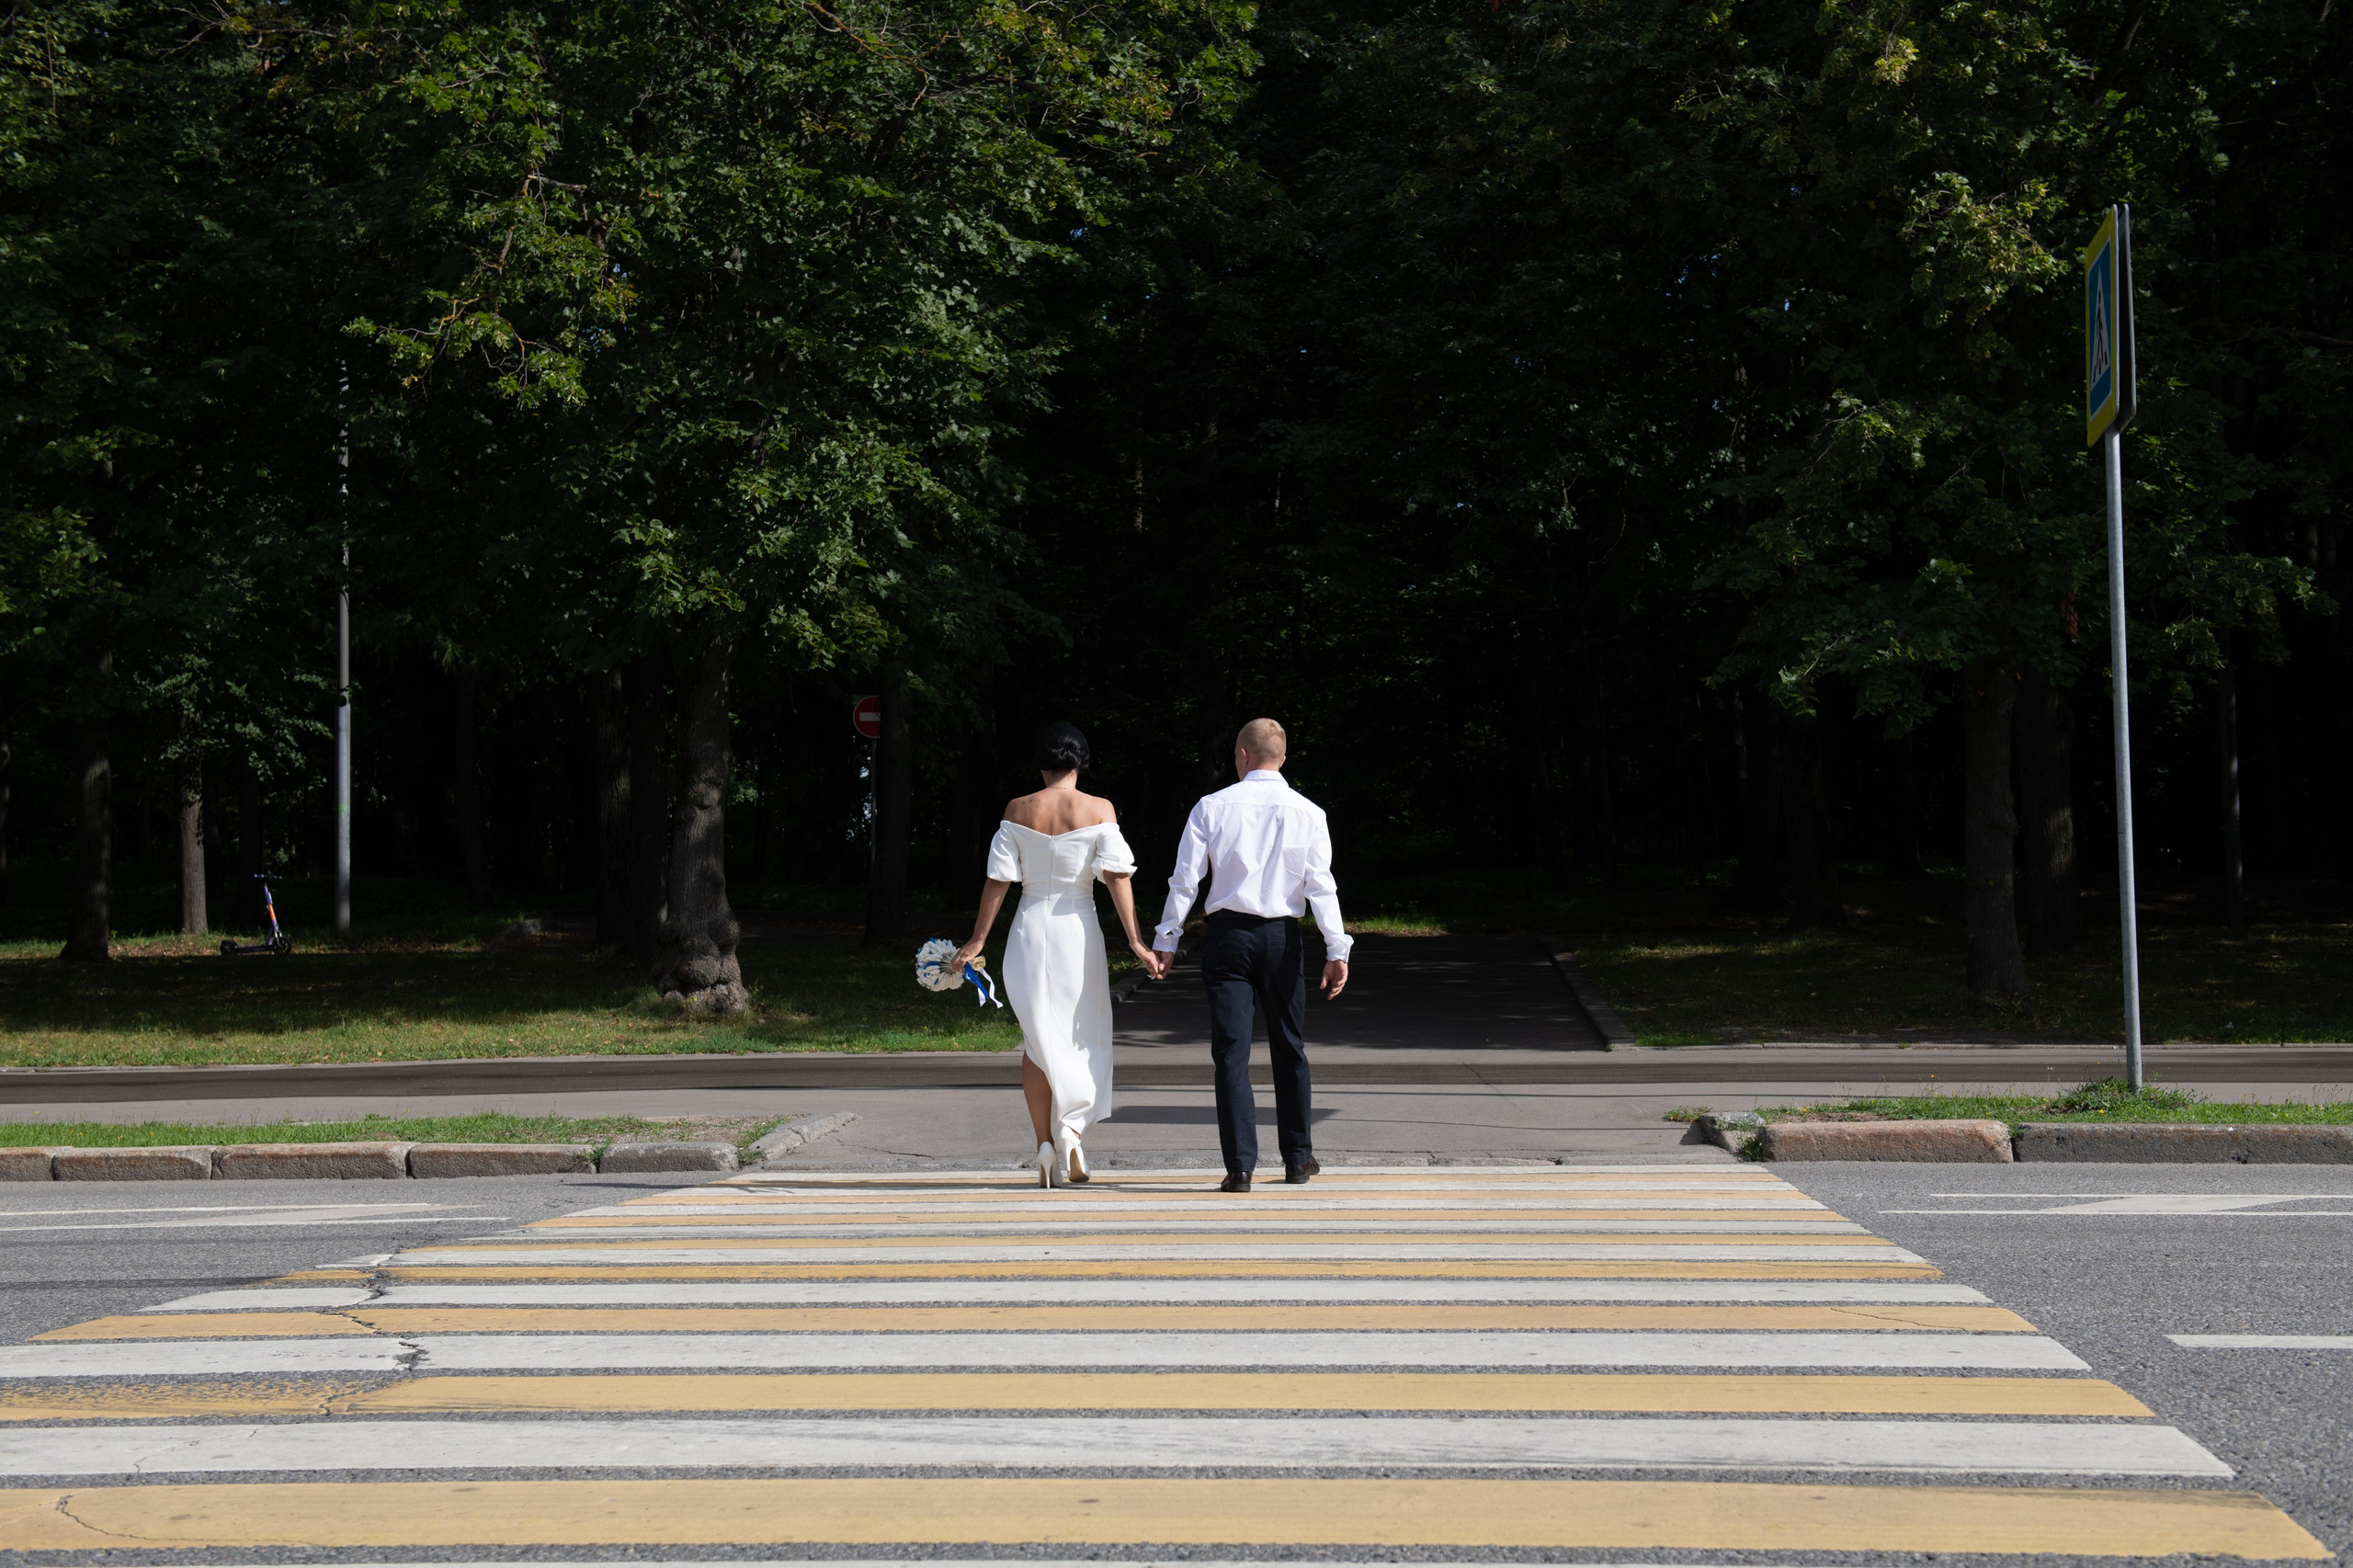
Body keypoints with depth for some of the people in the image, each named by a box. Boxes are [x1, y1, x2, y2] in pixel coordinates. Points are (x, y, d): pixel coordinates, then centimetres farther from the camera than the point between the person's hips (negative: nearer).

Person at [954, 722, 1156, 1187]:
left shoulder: (1018, 811, 0)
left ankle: (1045, 1146, 6)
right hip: (1078, 928, -1)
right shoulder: (1099, 810, -3)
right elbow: (1117, 875, -9)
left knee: (1038, 1040, 9)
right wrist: (1135, 941, -9)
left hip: (1030, 930, 1)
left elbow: (998, 879, -1)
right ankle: (1071, 1124, -13)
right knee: (1084, 1036, 9)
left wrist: (977, 940, 4)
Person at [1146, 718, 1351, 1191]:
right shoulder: (1307, 813, -1)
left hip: (1227, 934, -1)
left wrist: (1166, 942, 4)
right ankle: (1298, 1157, 24)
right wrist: (1337, 949, -6)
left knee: (1231, 1050, -1)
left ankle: (1240, 1165, -7)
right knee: (1289, 1048, 15)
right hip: (1281, 937, 1)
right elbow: (1321, 886, -6)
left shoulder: (1213, 807, -2)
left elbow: (1185, 879, -2)